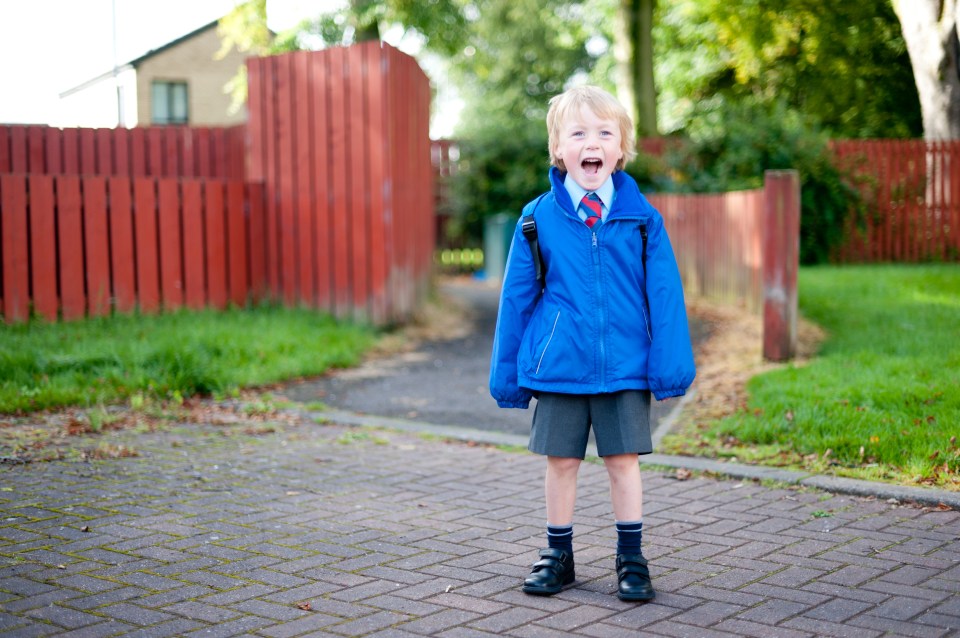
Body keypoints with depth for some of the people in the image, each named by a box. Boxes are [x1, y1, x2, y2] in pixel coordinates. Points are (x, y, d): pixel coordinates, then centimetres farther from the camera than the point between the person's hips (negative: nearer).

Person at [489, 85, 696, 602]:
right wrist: (508, 371, 5)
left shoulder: (642, 218, -3)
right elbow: (516, 297, 3)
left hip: (624, 366, 0)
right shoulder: (539, 218, -3)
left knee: (623, 460, 8)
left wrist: (671, 363, -5)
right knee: (561, 460, 10)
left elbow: (665, 294, -1)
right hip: (558, 366, 1)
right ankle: (558, 554, 27)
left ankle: (631, 559, 23)